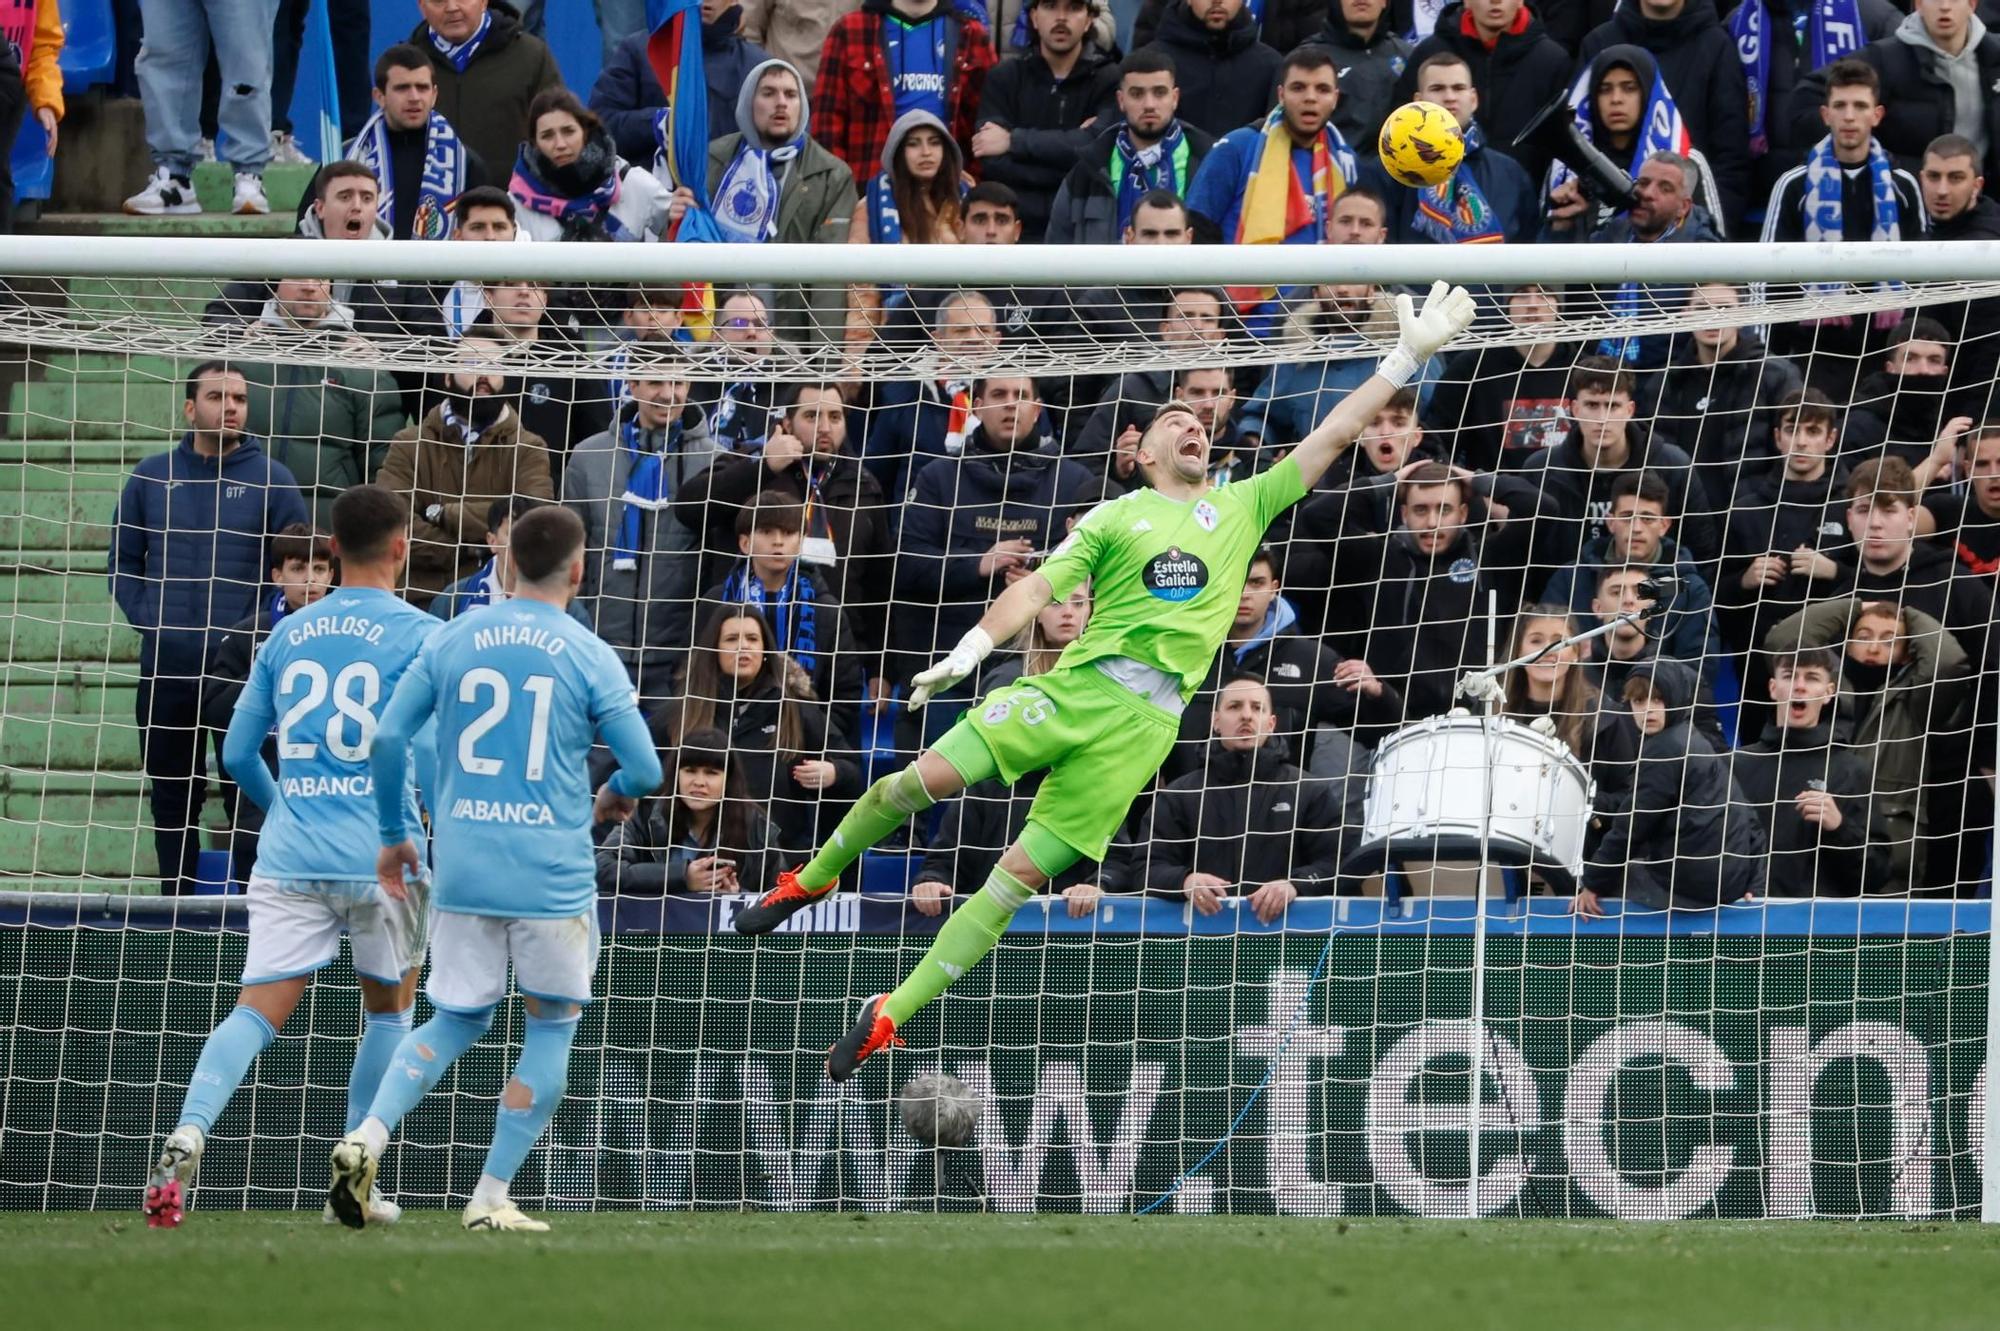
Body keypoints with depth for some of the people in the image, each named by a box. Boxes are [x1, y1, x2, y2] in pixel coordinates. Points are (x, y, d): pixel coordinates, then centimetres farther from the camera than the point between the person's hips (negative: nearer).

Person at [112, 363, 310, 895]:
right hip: (166, 667, 3)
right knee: (171, 796, 8)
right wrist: (147, 618, 1)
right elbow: (124, 561, 14)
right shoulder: (152, 476, 7)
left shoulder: (271, 481, 0)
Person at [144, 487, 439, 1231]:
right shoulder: (419, 636, -3)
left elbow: (238, 754, 16)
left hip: (289, 857, 3)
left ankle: (189, 1134, -29)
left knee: (258, 1012, -3)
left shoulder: (288, 635, 11)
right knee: (390, 1008, 18)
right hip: (380, 857, -3)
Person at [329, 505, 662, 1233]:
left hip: (460, 867, 4)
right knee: (552, 1028, 11)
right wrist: (613, 797, 19)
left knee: (456, 1020, 16)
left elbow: (387, 738, 4)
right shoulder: (587, 656, -4)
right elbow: (645, 769, -4)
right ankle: (491, 1197, 7)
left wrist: (394, 833, 16)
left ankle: (367, 1137, -8)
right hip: (552, 872, -4)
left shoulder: (452, 639, 5)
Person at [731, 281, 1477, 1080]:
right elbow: (1039, 586, 5)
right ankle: (811, 881, 9)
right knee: (928, 778, -18)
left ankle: (890, 1017, -4)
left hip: (1146, 718, 1)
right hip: (1076, 684, -1)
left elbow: (1330, 438, 17)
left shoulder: (1244, 506, 18)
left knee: (1024, 872, -7)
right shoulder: (1118, 515, 13)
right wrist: (970, 649, -10)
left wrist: (1407, 358, 12)